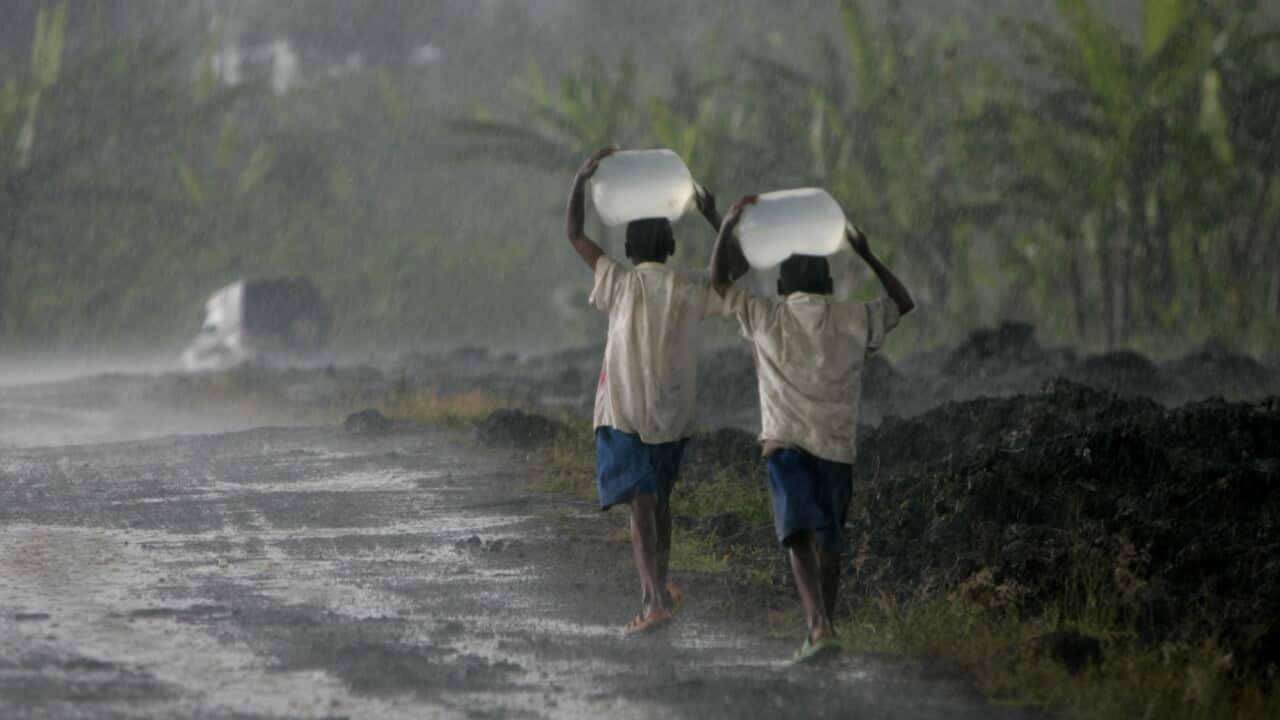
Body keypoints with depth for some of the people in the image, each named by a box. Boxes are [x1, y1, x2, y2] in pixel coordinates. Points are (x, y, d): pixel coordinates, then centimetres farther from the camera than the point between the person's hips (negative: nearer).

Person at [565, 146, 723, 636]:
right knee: (660, 498, 21)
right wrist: (714, 218, 21)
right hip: (674, 414, 4)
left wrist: (583, 177, 3)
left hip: (625, 413, -4)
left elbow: (574, 234, 0)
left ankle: (656, 599, -24)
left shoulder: (621, 284, -5)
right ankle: (658, 589, 28)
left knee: (640, 502, -10)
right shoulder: (690, 289, 1)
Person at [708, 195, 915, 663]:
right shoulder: (854, 321, 10)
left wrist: (728, 224, 20)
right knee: (829, 541, 15)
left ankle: (819, 626, -29)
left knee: (800, 537, -13)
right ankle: (821, 629, 23)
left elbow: (718, 282, 20)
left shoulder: (767, 318, 6)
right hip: (837, 446, 3)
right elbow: (904, 305, 28)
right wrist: (868, 257, 31)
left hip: (785, 443, -2)